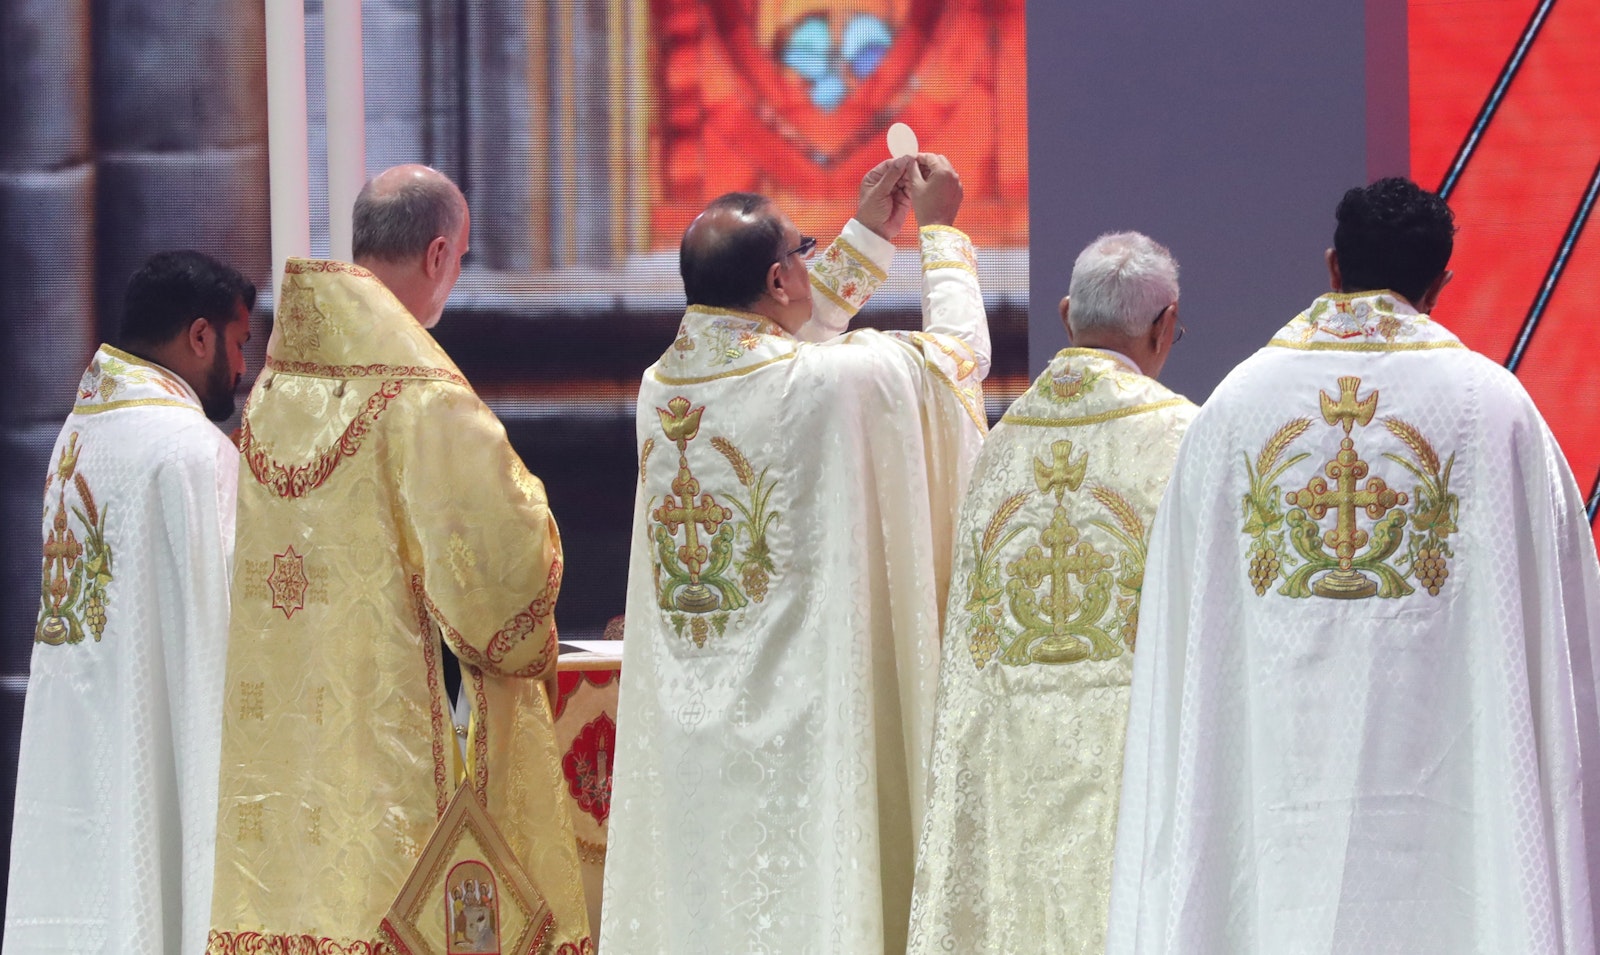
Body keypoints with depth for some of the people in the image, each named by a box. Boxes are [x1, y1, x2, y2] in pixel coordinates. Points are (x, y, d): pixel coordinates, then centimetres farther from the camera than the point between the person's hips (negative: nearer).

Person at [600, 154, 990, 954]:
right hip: (806, 730, -6)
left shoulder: (663, 384, 3)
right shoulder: (834, 382, -15)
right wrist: (938, 228, 19)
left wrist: (869, 233, 28)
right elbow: (962, 351, 4)